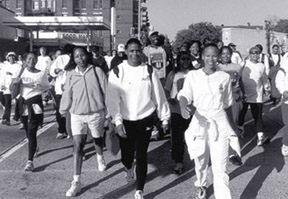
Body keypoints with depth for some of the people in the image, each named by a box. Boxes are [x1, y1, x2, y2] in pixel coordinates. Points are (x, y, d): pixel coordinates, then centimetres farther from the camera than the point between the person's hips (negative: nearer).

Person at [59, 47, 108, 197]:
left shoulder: (97, 71, -6)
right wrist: (63, 111, 9)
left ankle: (100, 158, 54)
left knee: (98, 140, 20)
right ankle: (76, 182, -3)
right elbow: (67, 95, 4)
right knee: (77, 146, -6)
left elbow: (106, 91, -6)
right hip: (77, 115, 1)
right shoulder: (71, 75, 0)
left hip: (96, 113, -1)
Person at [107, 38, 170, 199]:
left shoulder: (149, 71, -1)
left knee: (141, 154, 1)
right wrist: (117, 121, -17)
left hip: (145, 120, 0)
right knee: (126, 153, 9)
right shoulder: (118, 71, -5)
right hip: (125, 121, 0)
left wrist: (164, 117, 7)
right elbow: (113, 98, -9)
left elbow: (159, 95, 4)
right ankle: (129, 168, 47)